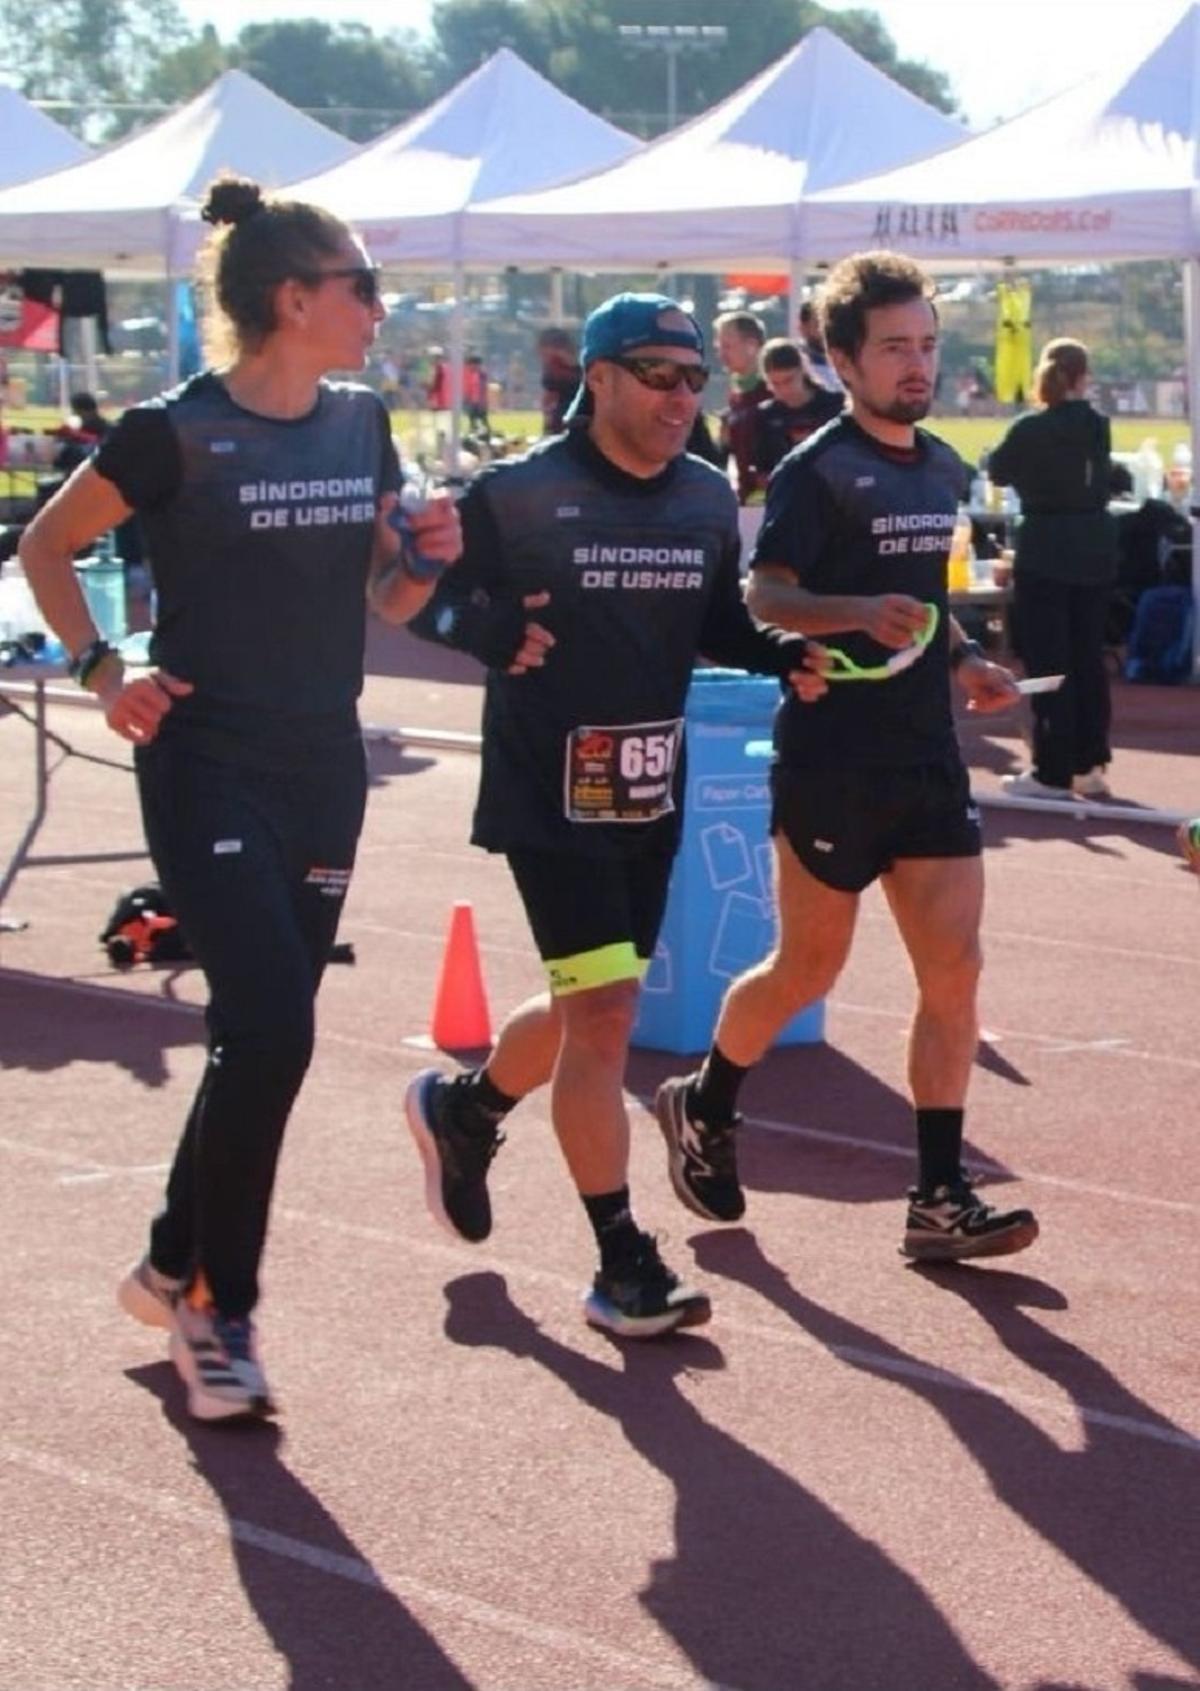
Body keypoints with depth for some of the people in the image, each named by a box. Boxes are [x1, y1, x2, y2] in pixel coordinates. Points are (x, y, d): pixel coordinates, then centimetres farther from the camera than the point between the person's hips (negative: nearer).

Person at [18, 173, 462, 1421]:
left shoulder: (360, 426, 6)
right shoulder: (175, 433, -11)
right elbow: (46, 546, 1)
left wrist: (424, 558, -5)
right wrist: (100, 668, -9)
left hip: (323, 767, 6)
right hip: (207, 767, -6)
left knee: (260, 1035, 10)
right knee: (270, 1028, -15)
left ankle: (174, 1267, 29)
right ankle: (219, 1305, 0)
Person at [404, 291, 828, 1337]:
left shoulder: (708, 498, 6)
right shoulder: (519, 495, -11)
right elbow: (426, 596, -5)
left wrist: (783, 653, -3)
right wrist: (494, 632, -25)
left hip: (652, 798, 7)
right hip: (549, 796, -7)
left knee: (592, 1008, 18)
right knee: (603, 1012, -11)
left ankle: (463, 1110, 48)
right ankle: (624, 1268, -4)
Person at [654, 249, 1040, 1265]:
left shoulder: (944, 470, 13)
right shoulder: (818, 472, -9)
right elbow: (765, 597, -18)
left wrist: (963, 659, 10)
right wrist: (859, 613, -35)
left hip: (929, 757, 6)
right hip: (833, 758, -6)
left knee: (954, 968, -2)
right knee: (810, 967, 5)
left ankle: (940, 1201, 1)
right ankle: (703, 1109, 31)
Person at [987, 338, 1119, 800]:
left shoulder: (1030, 430, -13)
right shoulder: (1100, 427, 2)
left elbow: (999, 471, 4)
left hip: (1045, 553, -5)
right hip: (1095, 551, 5)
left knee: (1049, 661, -1)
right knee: (1089, 657, 12)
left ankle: (1054, 772, -1)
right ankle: (1090, 765, 15)